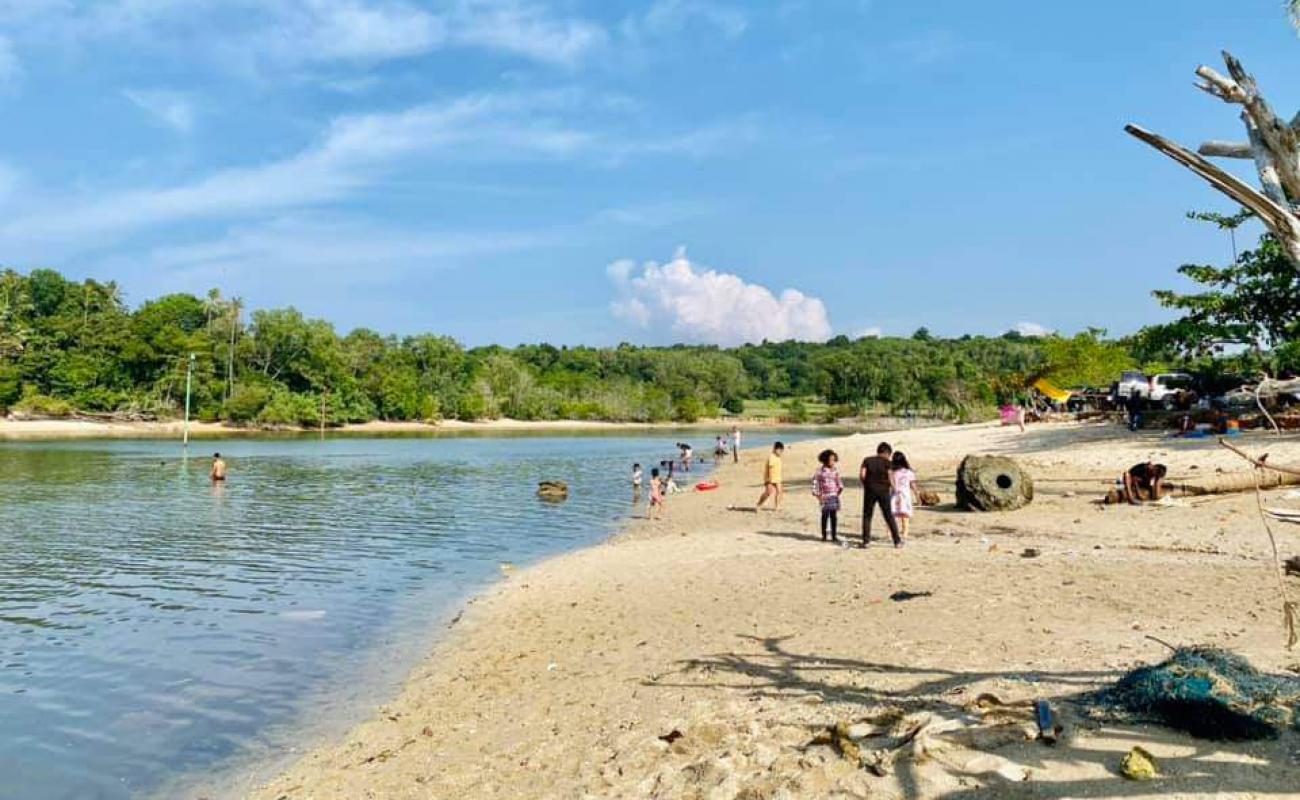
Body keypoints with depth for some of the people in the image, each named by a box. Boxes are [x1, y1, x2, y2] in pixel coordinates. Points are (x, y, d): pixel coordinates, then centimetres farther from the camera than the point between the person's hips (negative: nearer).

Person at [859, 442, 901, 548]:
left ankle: (866, 541, 3)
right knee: (889, 516, 7)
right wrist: (893, 487, 6)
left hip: (870, 491, 1)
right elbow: (890, 477, -10)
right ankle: (897, 541, 9)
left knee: (867, 516, 9)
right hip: (883, 491, -1)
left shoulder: (867, 460, 4)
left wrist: (866, 485, 7)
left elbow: (861, 475, -6)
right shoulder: (887, 462, -1)